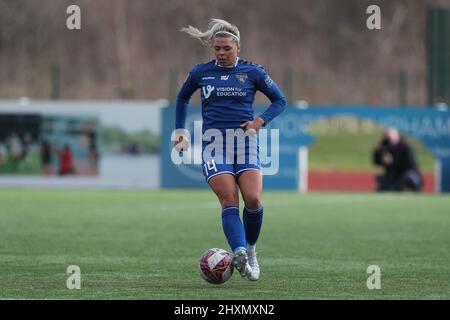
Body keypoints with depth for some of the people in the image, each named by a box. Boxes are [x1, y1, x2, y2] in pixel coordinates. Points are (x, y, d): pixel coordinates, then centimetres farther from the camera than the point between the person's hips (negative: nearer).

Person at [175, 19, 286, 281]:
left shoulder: (253, 72, 6)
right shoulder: (201, 72, 10)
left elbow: (280, 101, 12)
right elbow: (183, 98, 28)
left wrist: (261, 121, -4)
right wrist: (180, 131, 22)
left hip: (245, 140, 0)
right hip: (214, 141, 0)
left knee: (253, 199, -15)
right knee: (229, 201, -18)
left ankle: (251, 250, 9)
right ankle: (240, 254, -34)